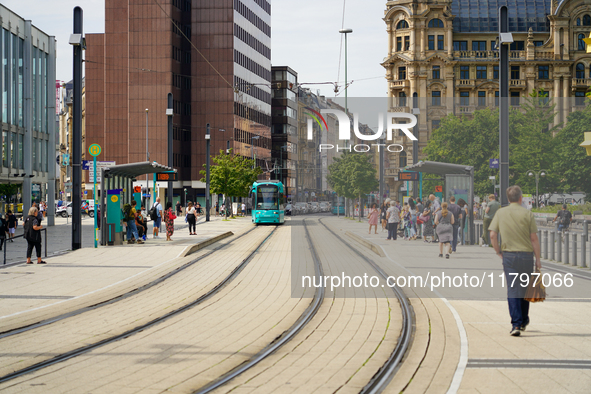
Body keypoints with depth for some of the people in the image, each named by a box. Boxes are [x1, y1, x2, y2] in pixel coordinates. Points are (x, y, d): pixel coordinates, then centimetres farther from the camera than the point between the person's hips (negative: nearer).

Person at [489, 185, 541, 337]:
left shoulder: (500, 213, 2)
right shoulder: (527, 214, -4)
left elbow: (492, 235, -2)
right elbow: (534, 239, -5)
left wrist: (499, 252, 11)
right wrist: (538, 259, 2)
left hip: (509, 255, 1)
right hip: (526, 254, 0)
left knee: (512, 289, 0)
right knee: (525, 288, 16)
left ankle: (516, 324, -11)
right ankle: (524, 321, 29)